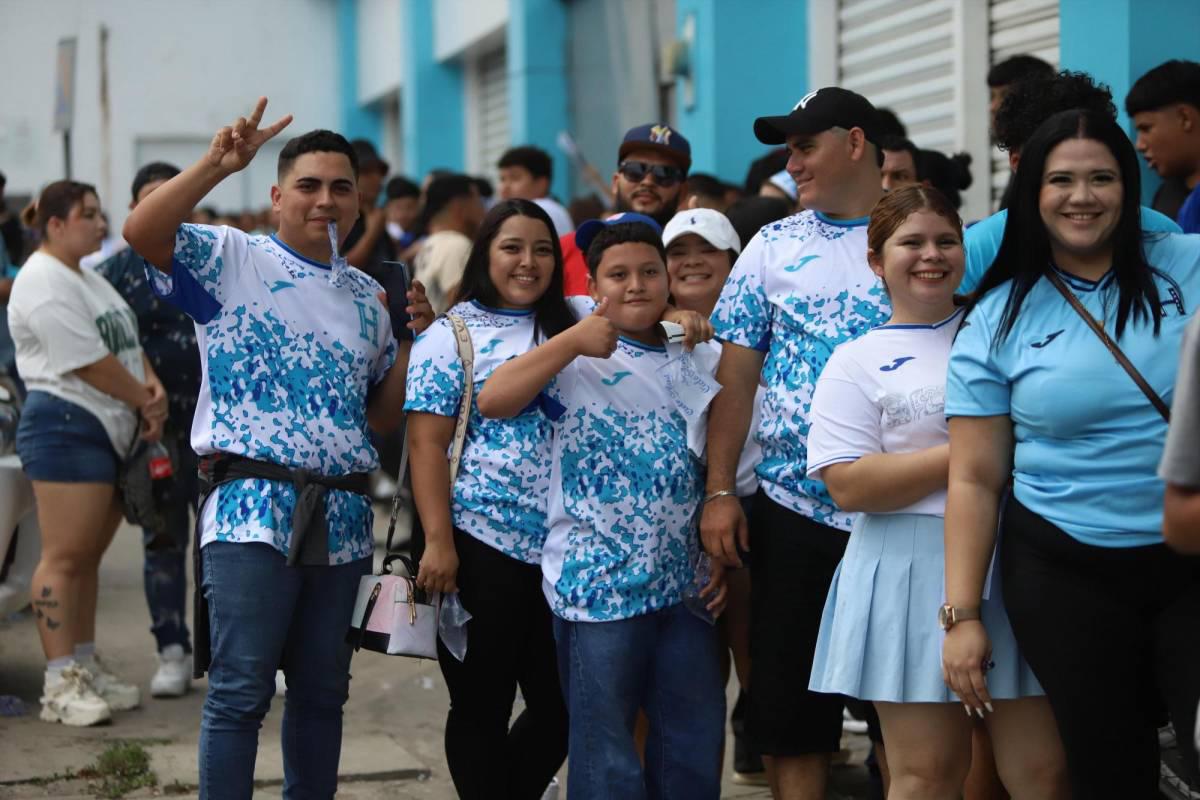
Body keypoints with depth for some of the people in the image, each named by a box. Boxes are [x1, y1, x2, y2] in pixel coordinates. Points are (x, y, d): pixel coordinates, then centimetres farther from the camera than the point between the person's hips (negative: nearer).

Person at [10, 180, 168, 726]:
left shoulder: (87, 277, 18)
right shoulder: (44, 284, -13)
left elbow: (127, 342, 19)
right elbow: (91, 364, -17)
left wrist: (152, 385, 0)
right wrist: (146, 401, -6)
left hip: (114, 430, 10)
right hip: (68, 428, -10)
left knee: (89, 556, 13)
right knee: (65, 557, -8)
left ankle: (85, 667, 20)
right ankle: (60, 685, -7)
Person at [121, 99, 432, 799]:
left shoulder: (368, 296, 17)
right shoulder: (230, 260, 1)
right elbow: (142, 233, -17)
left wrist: (415, 338, 5)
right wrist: (216, 166, -26)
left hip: (343, 517, 6)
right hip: (253, 507, -5)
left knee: (323, 692, 12)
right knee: (241, 690, -7)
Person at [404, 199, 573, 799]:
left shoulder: (569, 331, 12)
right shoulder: (451, 334, -2)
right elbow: (427, 443, -8)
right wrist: (438, 541, -16)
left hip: (561, 546, 5)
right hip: (481, 545, -5)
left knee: (562, 704, 9)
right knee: (482, 707, 4)